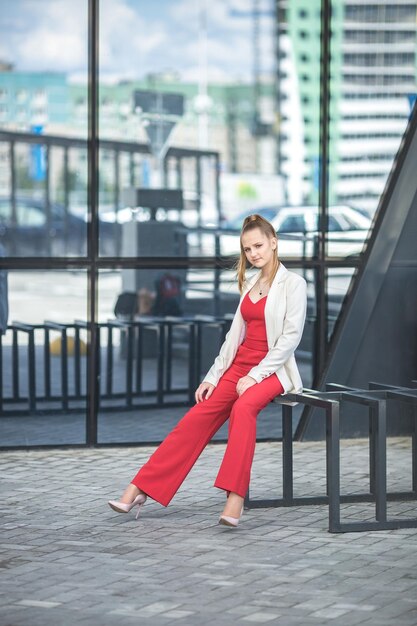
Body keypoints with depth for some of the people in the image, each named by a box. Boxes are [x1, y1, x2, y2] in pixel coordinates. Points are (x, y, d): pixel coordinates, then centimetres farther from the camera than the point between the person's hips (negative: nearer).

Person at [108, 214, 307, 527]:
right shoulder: (250, 284, 15)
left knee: (243, 407, -37)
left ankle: (235, 498, -42)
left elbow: (291, 336, -12)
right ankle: (140, 490, -13)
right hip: (239, 365, 6)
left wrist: (254, 376, -18)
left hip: (272, 370, -6)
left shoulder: (293, 283, -5)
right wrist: (212, 377, 7)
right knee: (197, 419, -11)